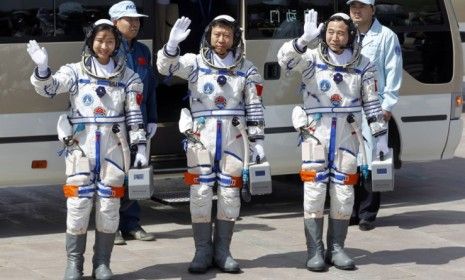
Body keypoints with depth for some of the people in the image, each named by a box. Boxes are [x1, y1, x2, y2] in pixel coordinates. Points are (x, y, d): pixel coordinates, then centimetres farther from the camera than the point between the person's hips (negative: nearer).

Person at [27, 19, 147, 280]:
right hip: (81, 145, -1)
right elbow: (48, 87, -9)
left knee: (109, 204, 2)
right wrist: (42, 67, -28)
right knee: (79, 202, -3)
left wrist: (140, 147, 0)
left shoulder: (128, 76, 8)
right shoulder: (76, 72, 4)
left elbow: (135, 114, 7)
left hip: (113, 146, 1)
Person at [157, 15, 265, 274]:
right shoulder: (195, 63, 2)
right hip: (201, 136, -1)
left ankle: (222, 251, 13)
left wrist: (257, 140, 4)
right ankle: (202, 252, 6)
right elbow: (165, 66, -12)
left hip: (232, 137, 2)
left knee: (230, 194, 4)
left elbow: (254, 108, 9)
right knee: (200, 193, -2)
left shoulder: (246, 69, 7)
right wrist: (173, 43, -31)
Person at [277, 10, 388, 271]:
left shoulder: (363, 65, 5)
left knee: (344, 192, 3)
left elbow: (372, 104, 9)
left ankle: (336, 248, 14)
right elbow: (285, 59, -19)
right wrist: (305, 40, -34)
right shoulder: (313, 58, 0)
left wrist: (381, 136, 6)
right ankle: (315, 251, 0)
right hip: (316, 131, -2)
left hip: (347, 133, 2)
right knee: (314, 190, -4)